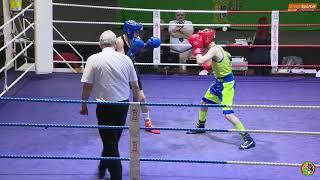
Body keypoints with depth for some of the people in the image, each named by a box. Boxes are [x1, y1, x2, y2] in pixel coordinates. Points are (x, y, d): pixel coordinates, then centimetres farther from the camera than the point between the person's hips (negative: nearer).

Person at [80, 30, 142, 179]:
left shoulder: (94, 59, -9)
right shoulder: (125, 59, 0)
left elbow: (87, 86, -10)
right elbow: (135, 86, 5)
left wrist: (84, 105, 4)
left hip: (105, 106, -4)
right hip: (124, 104, 4)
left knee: (110, 143, 7)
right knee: (113, 139, 22)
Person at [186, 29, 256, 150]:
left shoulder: (214, 50, -24)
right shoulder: (217, 48, 5)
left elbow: (200, 61, -36)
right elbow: (229, 55, 25)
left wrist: (197, 48, -20)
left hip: (226, 84, -10)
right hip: (219, 82, 10)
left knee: (228, 113, -16)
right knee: (203, 102, 23)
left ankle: (248, 138, -10)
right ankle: (200, 126, 46)